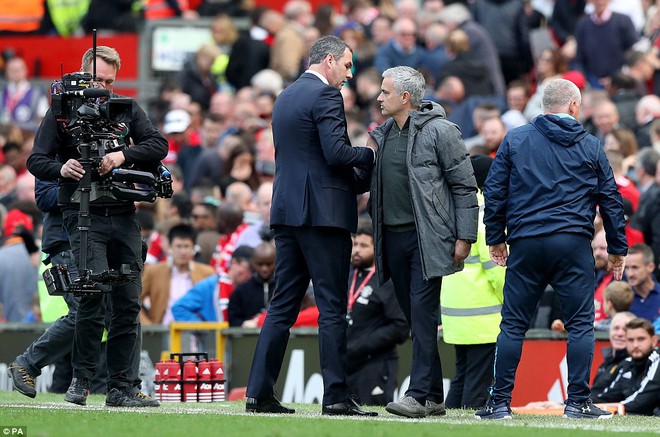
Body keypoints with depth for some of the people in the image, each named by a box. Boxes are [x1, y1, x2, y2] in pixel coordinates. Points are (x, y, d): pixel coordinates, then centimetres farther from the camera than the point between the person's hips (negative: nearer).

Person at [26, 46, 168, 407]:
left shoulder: (126, 109, 11)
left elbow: (159, 145, 2)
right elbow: (36, 161, 0)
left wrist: (123, 156, -15)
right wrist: (61, 169, -22)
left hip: (123, 215, 4)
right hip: (83, 215, -4)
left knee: (128, 304, 2)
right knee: (95, 292, -20)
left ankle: (120, 389, 7)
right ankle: (81, 378, -8)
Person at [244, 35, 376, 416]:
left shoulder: (286, 97, 18)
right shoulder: (325, 95, -9)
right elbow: (336, 153, -20)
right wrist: (370, 154, -2)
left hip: (287, 212, 8)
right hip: (324, 212, -8)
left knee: (283, 307, 8)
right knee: (332, 309, -5)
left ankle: (259, 392, 5)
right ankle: (336, 396, -6)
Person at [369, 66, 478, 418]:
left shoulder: (439, 131, -7)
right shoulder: (383, 135, 14)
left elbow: (464, 186, -6)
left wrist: (464, 237, -11)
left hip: (427, 237, -7)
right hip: (393, 237, 7)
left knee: (422, 311, -13)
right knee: (415, 317, 8)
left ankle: (420, 395, -15)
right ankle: (433, 397, 13)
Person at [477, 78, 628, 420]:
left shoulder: (515, 139, 7)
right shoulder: (590, 146, 8)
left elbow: (494, 192, 6)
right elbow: (610, 199, 11)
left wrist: (495, 239, 15)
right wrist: (617, 249, 19)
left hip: (526, 244, 1)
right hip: (574, 244, -1)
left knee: (513, 324, 5)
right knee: (580, 324, 4)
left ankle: (500, 402, 3)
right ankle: (578, 402, -1)